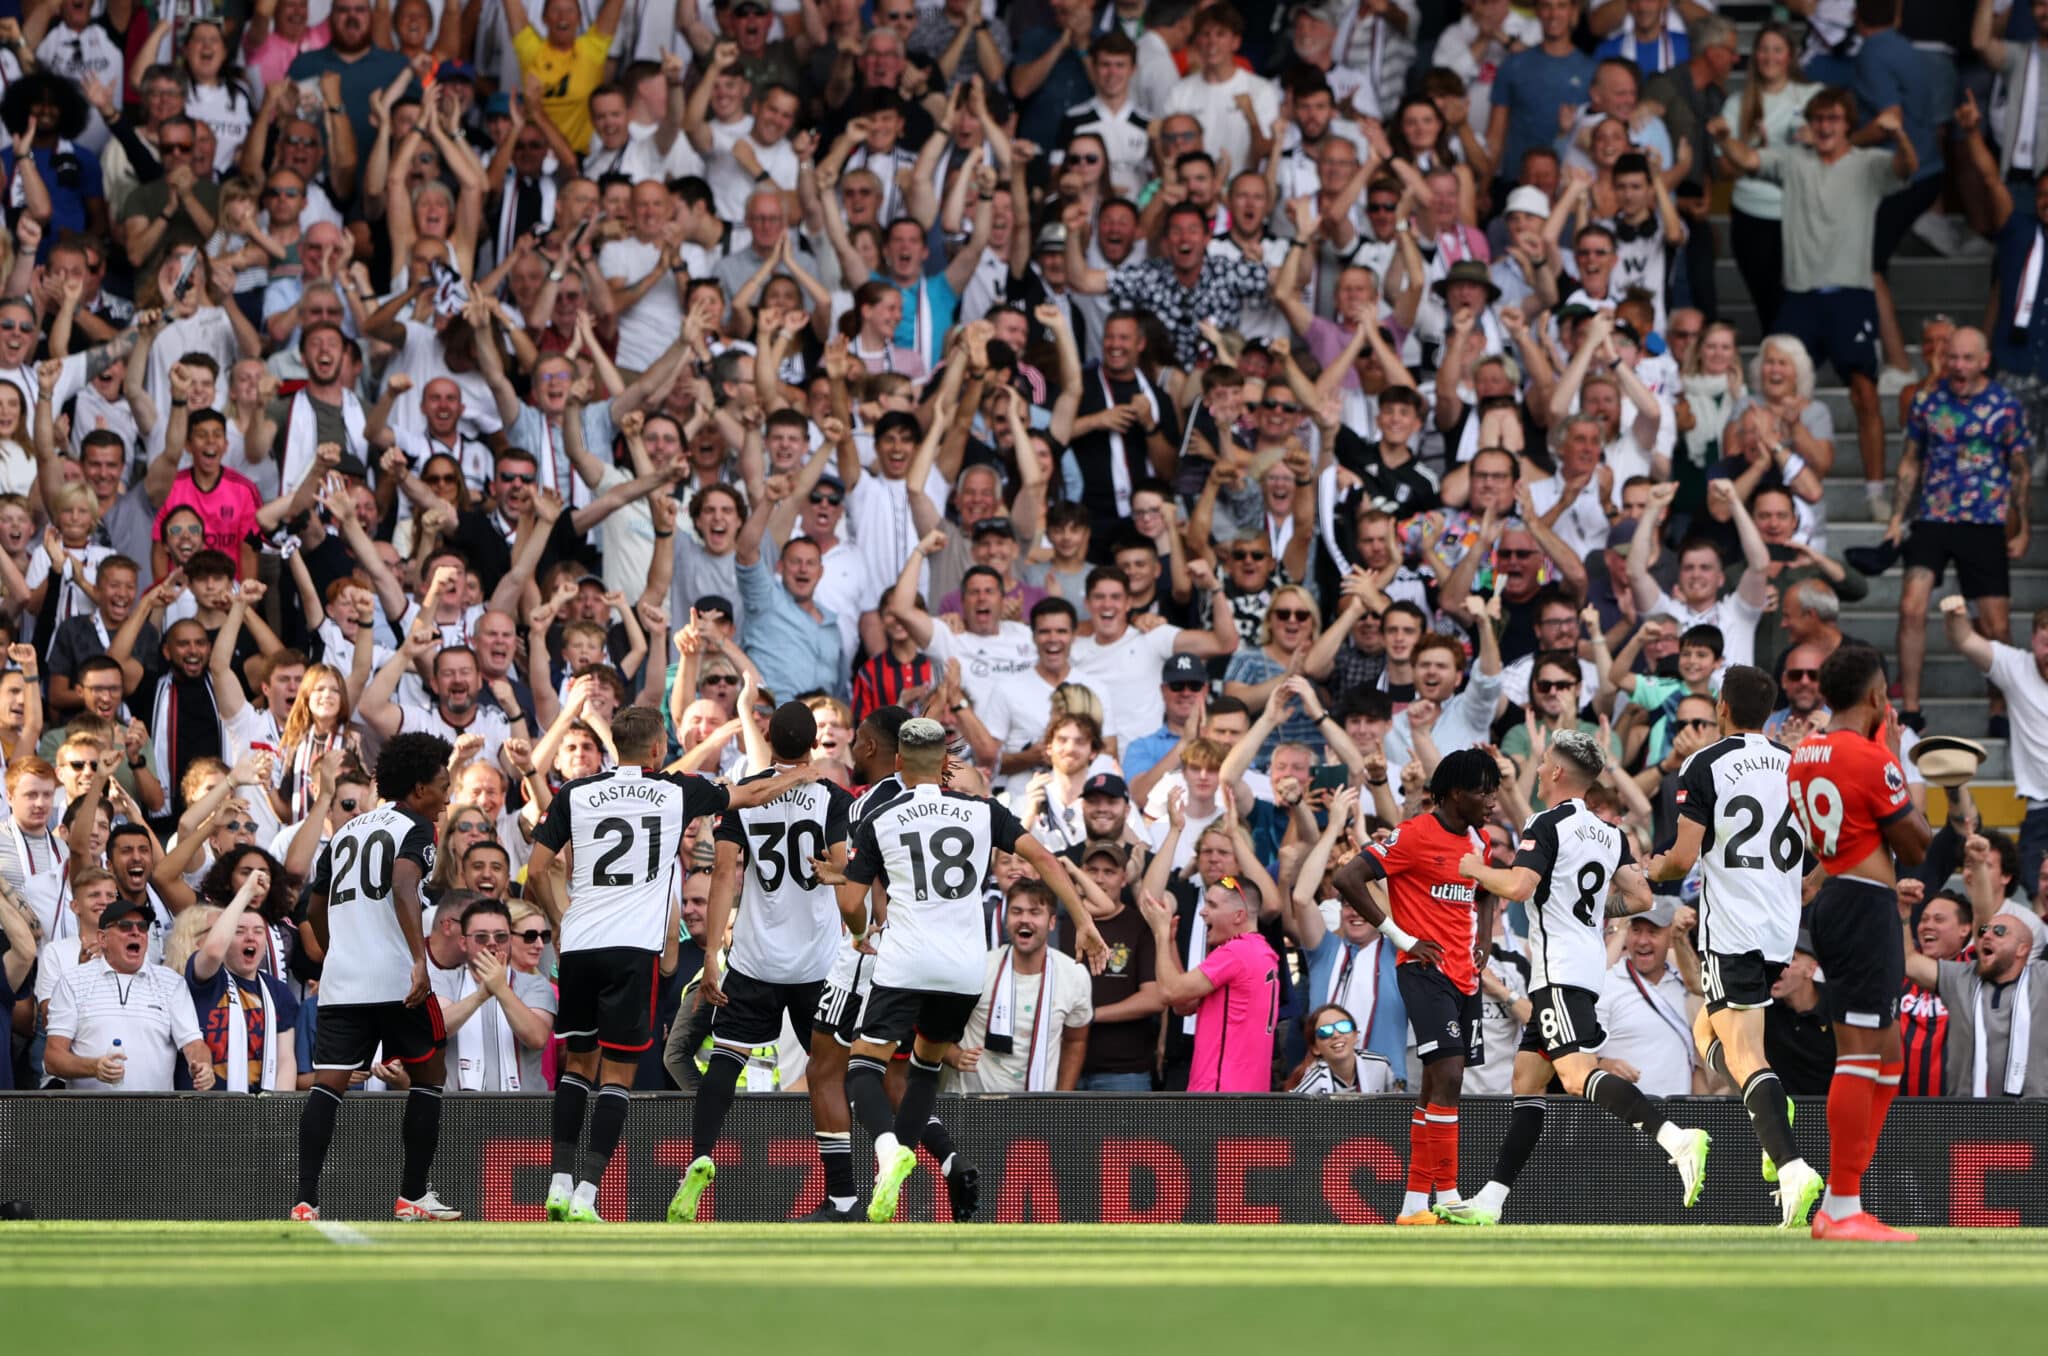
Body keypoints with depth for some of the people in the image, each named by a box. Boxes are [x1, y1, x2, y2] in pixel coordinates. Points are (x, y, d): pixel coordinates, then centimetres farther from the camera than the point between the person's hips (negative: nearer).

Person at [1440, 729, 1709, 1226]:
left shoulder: (1548, 824, -9)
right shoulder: (1609, 834, 15)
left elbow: (1519, 886, -20)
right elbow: (1640, 897, 12)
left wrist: (1477, 869, -2)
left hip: (1559, 970, -10)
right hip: (1589, 966, 10)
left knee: (1576, 1073, -23)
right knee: (1527, 1079, 12)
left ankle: (1675, 1138, -42)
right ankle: (1489, 1202, 12)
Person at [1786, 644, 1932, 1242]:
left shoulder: (1804, 755, 12)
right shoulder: (1872, 760, -14)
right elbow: (1918, 847, -6)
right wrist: (1897, 758, 0)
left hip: (1831, 899, 10)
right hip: (1867, 904, -10)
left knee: (1887, 1053, 16)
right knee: (1861, 1052, -8)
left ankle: (1839, 1202, 15)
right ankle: (1842, 1210, -10)